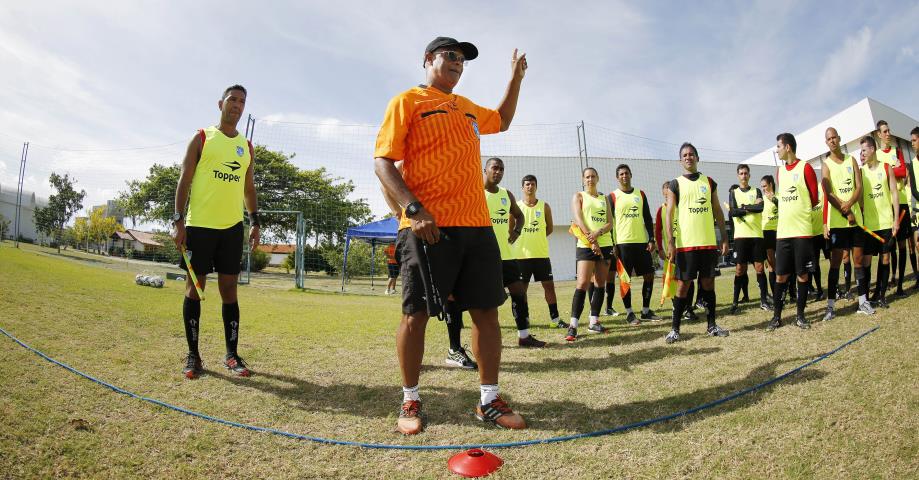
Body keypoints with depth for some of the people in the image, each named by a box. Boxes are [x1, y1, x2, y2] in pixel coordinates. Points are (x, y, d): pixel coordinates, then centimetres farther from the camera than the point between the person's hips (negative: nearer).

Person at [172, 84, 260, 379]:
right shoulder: (202, 138, 5)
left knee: (229, 289, 4)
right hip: (199, 225, -3)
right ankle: (193, 355, 11)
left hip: (232, 227, 3)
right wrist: (179, 220, -9)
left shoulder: (246, 147, 16)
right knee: (194, 287, 1)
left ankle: (232, 355, 10)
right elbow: (184, 180, 0)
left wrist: (255, 222, 8)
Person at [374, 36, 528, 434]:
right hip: (429, 226, -6)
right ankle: (410, 401, 15)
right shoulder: (407, 101, 4)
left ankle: (489, 401, 16)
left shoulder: (467, 107, 24)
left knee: (487, 311, 4)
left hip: (476, 225, 6)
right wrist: (413, 209, -19)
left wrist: (515, 78, 34)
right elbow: (382, 161, -6)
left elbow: (502, 121, 45)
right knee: (416, 313, -3)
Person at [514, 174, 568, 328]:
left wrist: (537, 237, 2)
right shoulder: (516, 206, 0)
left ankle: (555, 318, 13)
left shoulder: (544, 206, 5)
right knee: (522, 288, 4)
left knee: (549, 285, 4)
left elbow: (549, 228, 12)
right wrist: (524, 239, -2)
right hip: (521, 254, -2)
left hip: (541, 253, 2)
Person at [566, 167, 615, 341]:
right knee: (582, 283, -13)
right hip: (586, 246, -5)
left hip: (605, 245, 5)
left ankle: (594, 322, 13)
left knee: (600, 284, 5)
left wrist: (598, 233, -16)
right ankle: (573, 325, -13)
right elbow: (578, 220, -9)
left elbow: (610, 223, 5)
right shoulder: (579, 196, 5)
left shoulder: (604, 198, 16)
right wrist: (592, 240, -18)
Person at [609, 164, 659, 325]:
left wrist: (651, 239, 2)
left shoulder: (641, 194, 12)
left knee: (649, 275, 5)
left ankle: (646, 310, 17)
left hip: (642, 241, 4)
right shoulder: (613, 197, 1)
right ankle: (629, 313, 8)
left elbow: (648, 219, 11)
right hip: (623, 243, -4)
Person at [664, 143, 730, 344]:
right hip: (686, 244, -3)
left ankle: (712, 325, 21)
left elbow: (717, 211, 14)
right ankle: (675, 329, 6)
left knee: (708, 283, 10)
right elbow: (669, 214, -4)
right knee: (683, 286, -1)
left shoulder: (709, 182, 11)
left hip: (709, 243, 3)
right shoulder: (676, 184, 1)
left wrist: (724, 237, 8)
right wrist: (671, 242, -13)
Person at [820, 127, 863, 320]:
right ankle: (831, 305, -4)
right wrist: (846, 212, -14)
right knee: (835, 262, -5)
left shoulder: (851, 160, 10)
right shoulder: (826, 165, 0)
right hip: (836, 219, -3)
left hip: (855, 217, 4)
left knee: (859, 258, 7)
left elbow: (859, 187, 1)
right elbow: (828, 193, -9)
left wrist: (849, 204, -16)